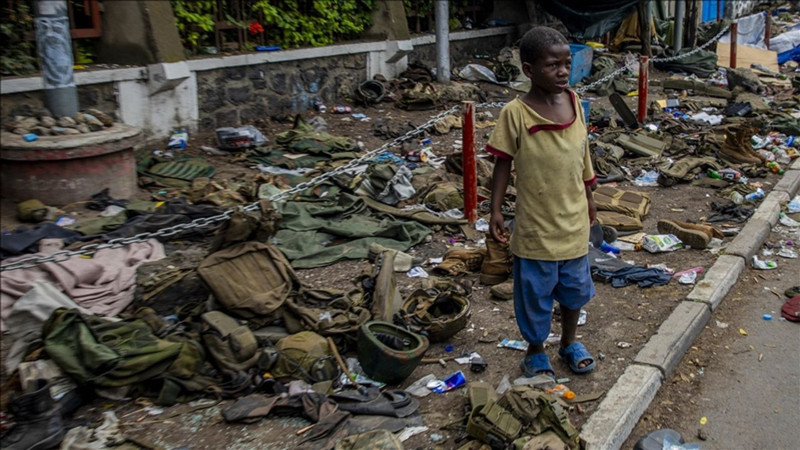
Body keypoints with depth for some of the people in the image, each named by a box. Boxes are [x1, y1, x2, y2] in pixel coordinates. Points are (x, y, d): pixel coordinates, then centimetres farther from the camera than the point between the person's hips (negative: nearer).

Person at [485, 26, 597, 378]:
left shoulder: (574, 103, -1)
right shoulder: (515, 113, -16)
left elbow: (582, 153, 11)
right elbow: (503, 164, -9)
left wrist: (589, 197, 17)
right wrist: (495, 211, -11)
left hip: (574, 221, 5)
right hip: (535, 226, -4)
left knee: (575, 288, 20)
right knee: (535, 292, 11)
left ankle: (569, 342, 43)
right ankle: (535, 351, 33)